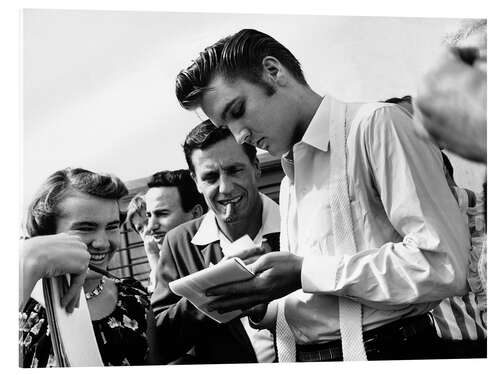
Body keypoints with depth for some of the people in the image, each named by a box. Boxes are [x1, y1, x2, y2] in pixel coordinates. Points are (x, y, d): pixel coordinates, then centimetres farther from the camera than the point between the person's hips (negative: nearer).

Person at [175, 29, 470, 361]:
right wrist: (261, 310, -3)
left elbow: (442, 266, -21)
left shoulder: (376, 123, -11)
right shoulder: (289, 186, 14)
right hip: (305, 357, 7)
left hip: (386, 351, -7)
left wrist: (305, 273, -18)